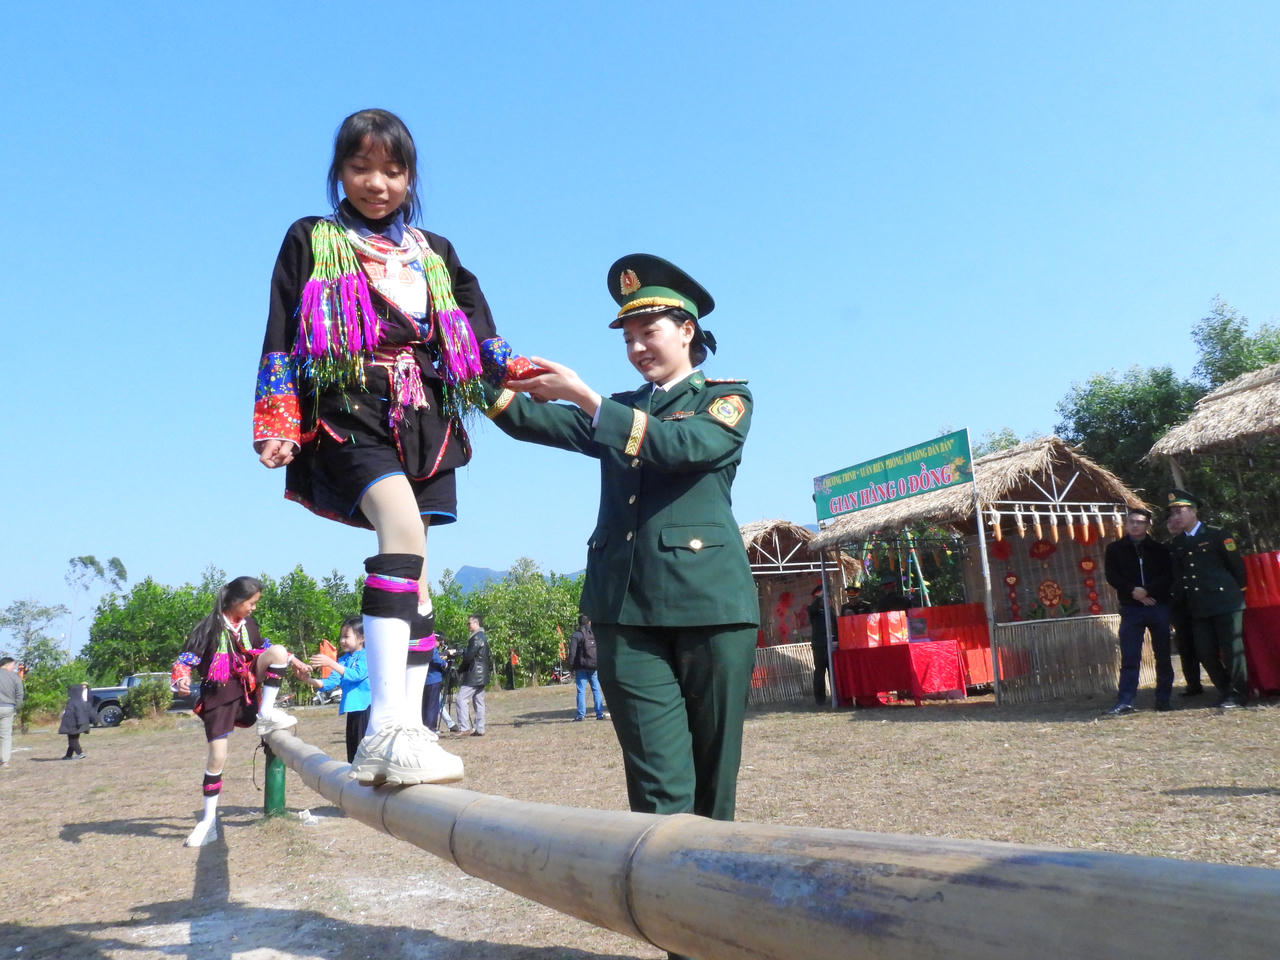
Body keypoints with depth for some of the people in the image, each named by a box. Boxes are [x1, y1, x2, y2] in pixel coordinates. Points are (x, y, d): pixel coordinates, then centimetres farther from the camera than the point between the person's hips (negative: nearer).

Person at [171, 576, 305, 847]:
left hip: (246, 690, 4)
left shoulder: (248, 624, 5)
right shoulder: (209, 628, -11)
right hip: (218, 697, -4)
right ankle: (208, 820, 7)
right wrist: (181, 680, -32)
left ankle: (266, 715, -14)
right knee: (217, 757, -10)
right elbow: (186, 659, -13)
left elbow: (264, 647, 23)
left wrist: (292, 659, 19)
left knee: (278, 651, -19)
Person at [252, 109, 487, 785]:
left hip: (424, 419, 5)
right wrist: (276, 424, -4)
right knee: (402, 525, -30)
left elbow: (479, 337, 21)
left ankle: (407, 732, 4)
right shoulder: (311, 242, 13)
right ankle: (385, 729, -36)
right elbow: (281, 338, 6)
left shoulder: (436, 254, 22)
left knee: (413, 572, 0)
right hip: (348, 411, -4)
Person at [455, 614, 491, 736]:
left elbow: (469, 656, -19)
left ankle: (464, 728, -13)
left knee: (461, 700, -9)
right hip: (481, 676, 10)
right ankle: (480, 729, 11)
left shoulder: (477, 638, -14)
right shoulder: (483, 637, 17)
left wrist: (462, 652, 2)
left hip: (474, 676, -10)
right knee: (479, 702, 10)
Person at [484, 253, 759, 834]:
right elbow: (537, 423, 8)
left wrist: (583, 396, -16)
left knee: (714, 770, 5)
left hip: (707, 600, -3)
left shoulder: (727, 398, 10)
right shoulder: (619, 411, 24)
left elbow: (681, 446, -12)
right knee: (658, 784, -4)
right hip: (626, 607, 3)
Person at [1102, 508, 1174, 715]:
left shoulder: (1159, 549, 9)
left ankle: (1163, 698, 16)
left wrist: (1147, 591, -15)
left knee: (1163, 655, 6)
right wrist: (1134, 592, -13)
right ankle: (1125, 701, -6)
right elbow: (1112, 576, 0)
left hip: (1158, 606, 1)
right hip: (1131, 609, -1)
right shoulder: (1114, 549, 8)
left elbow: (1168, 576, -1)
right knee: (1129, 658, -5)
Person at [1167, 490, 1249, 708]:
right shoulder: (1177, 543, 12)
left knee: (1232, 649, -4)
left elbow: (1237, 566, 0)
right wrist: (1185, 600, 6)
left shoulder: (1217, 535, -4)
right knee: (1205, 652, 2)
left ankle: (1239, 693, 10)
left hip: (1225, 602, -5)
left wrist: (1234, 592, 6)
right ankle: (1227, 691, 18)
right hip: (1199, 608, 5)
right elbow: (1178, 575, 13)